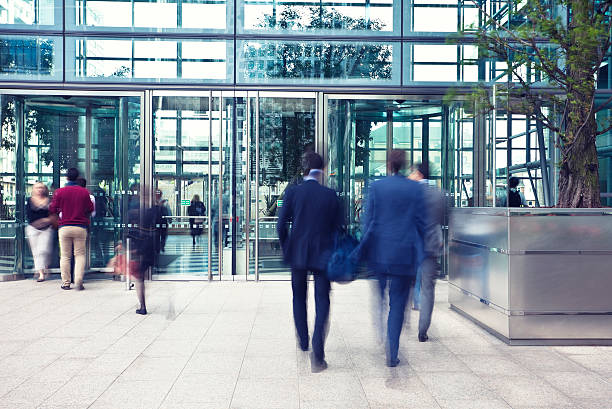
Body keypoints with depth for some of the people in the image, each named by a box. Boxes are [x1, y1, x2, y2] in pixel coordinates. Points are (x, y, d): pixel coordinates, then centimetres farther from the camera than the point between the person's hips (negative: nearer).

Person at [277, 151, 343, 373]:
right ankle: (317, 355, -6)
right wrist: (333, 252, 12)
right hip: (322, 255, -1)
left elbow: (281, 226, -5)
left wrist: (286, 250, 9)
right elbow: (338, 227, -2)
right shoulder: (330, 195, -5)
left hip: (298, 254, 1)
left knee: (299, 298, 22)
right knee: (322, 303, 4)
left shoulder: (292, 192, -5)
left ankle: (303, 342, 35)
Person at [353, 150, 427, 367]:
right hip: (404, 253, 0)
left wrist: (365, 249, 10)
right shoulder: (416, 189, -1)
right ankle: (391, 355, 5)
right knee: (398, 304, 6)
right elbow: (421, 222, 0)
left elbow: (367, 220, 1)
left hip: (378, 251, 1)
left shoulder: (376, 187, -2)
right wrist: (417, 251, 11)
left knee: (376, 299, 19)